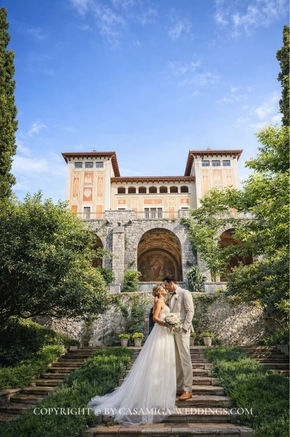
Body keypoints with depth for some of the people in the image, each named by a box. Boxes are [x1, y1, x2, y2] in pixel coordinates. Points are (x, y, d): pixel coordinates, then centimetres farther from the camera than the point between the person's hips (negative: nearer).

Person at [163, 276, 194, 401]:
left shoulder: (185, 293, -5)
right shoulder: (172, 296, 19)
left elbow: (190, 311, -11)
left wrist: (184, 328, -16)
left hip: (182, 330, -8)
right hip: (173, 330, 8)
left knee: (185, 359, -6)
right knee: (176, 360, 9)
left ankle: (188, 390, -1)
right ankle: (179, 387, 16)